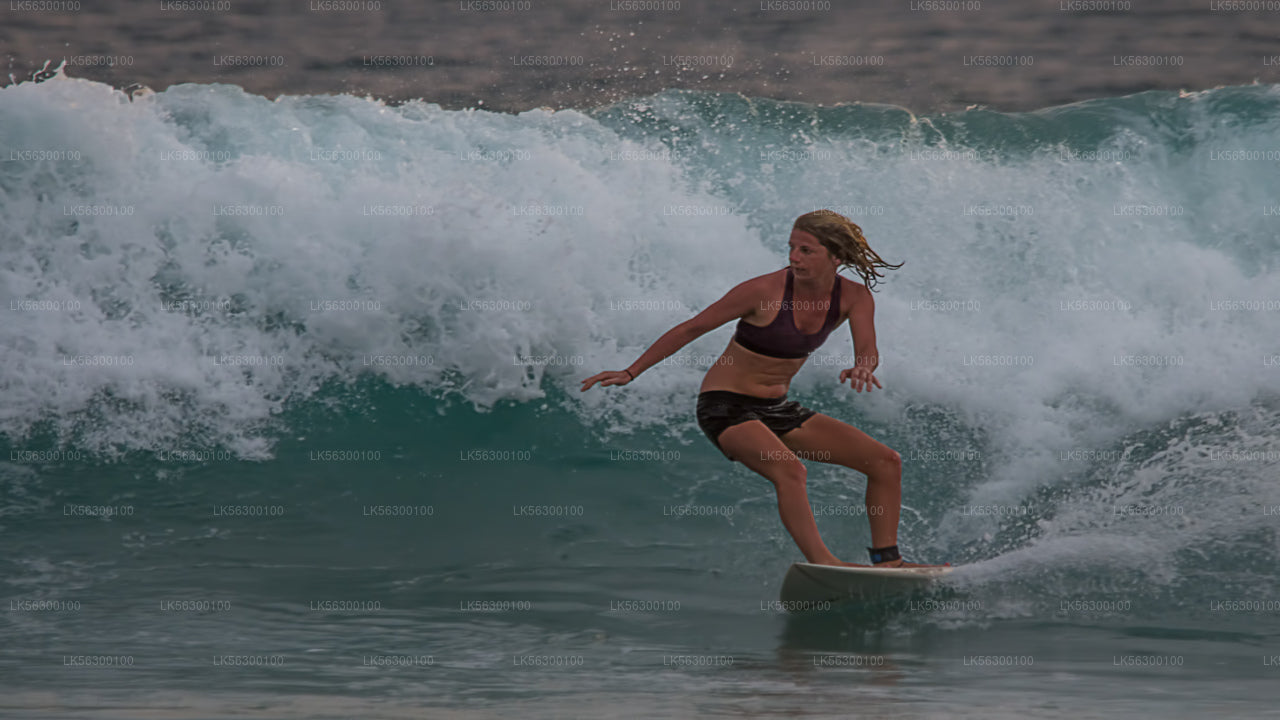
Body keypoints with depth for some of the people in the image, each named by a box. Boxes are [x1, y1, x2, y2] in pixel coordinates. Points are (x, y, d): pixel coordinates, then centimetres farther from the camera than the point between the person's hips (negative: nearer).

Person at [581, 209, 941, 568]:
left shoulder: (854, 298, -6)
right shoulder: (766, 290, -20)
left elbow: (868, 351, -20)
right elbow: (692, 328, -12)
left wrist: (862, 368, -46)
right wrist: (630, 373, -12)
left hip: (777, 407, 7)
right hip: (725, 405, -7)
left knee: (886, 462, 0)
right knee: (789, 469, -35)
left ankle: (886, 558, 6)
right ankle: (821, 562, -37)